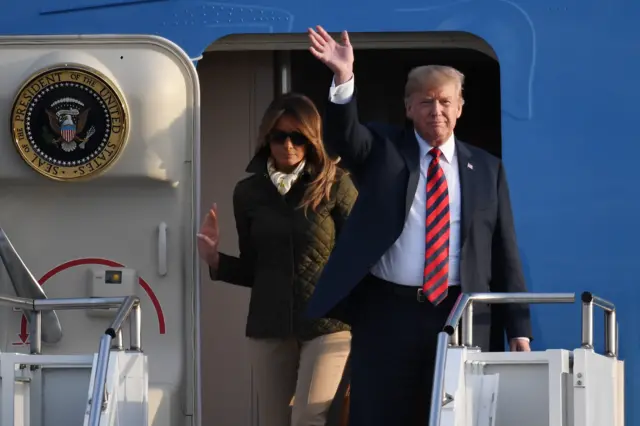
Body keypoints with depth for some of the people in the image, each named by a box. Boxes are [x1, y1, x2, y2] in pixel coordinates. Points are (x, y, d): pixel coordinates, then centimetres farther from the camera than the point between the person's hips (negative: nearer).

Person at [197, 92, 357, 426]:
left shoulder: (334, 185, -2)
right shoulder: (249, 192, 8)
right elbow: (253, 270, 13)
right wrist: (215, 260, -4)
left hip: (328, 324, -4)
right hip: (269, 326, 4)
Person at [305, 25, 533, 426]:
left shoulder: (487, 169, 10)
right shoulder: (382, 149, 7)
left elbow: (505, 253, 8)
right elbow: (343, 134, -15)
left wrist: (519, 328, 3)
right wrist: (344, 79, -34)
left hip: (460, 316, 1)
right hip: (387, 312, -1)